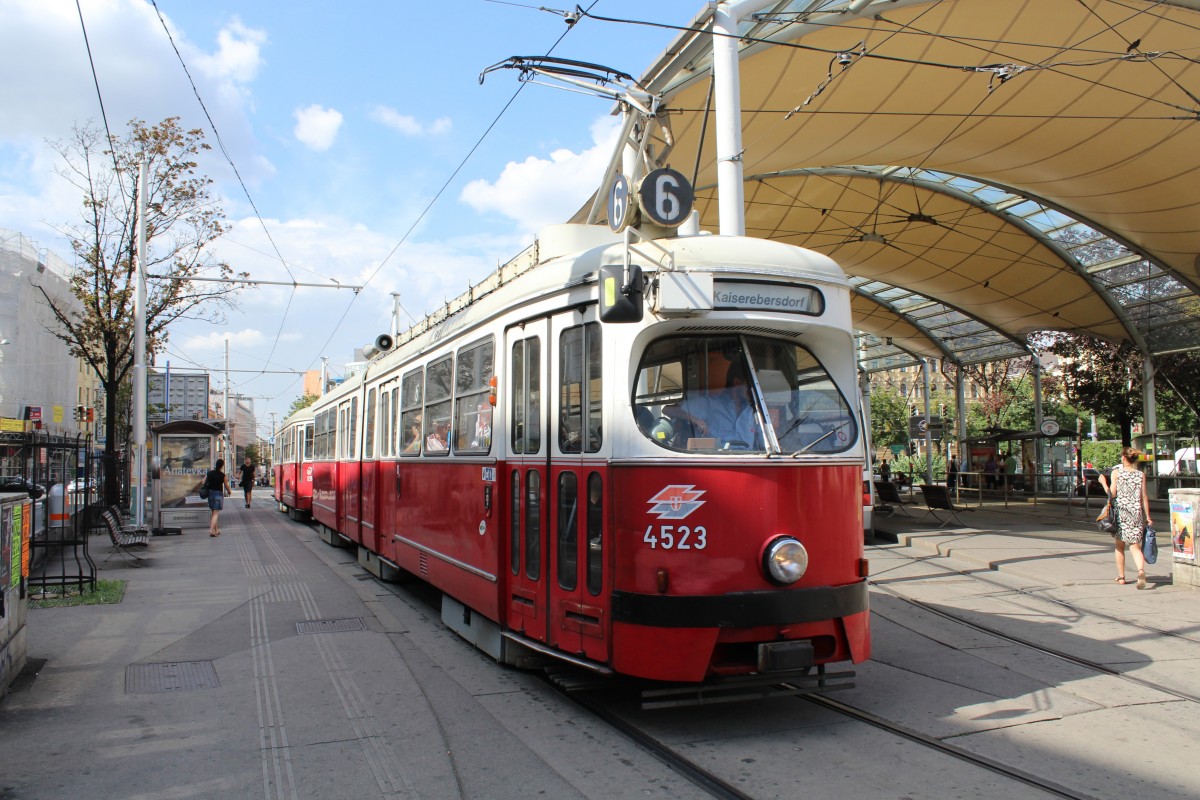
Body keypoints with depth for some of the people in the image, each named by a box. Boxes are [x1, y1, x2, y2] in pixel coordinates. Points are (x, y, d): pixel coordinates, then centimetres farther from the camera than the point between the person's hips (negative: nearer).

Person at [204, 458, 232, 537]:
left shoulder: (209, 473, 1)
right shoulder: (222, 475, -11)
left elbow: (204, 483, 4)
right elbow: (226, 486, -3)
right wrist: (229, 491, 16)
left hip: (210, 493, 5)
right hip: (218, 494, -5)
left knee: (212, 512, 17)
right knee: (216, 513, -4)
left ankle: (216, 530, 24)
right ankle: (211, 530, -16)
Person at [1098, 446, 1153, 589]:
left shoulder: (1116, 472, -3)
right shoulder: (1141, 475, 5)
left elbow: (1112, 494, -7)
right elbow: (1144, 497, 4)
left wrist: (1103, 483, 8)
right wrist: (1147, 517, 9)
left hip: (1121, 512, -2)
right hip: (1136, 513, 2)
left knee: (1119, 546, 13)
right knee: (1135, 546, 1)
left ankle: (1121, 577, 18)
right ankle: (1141, 571, -25)